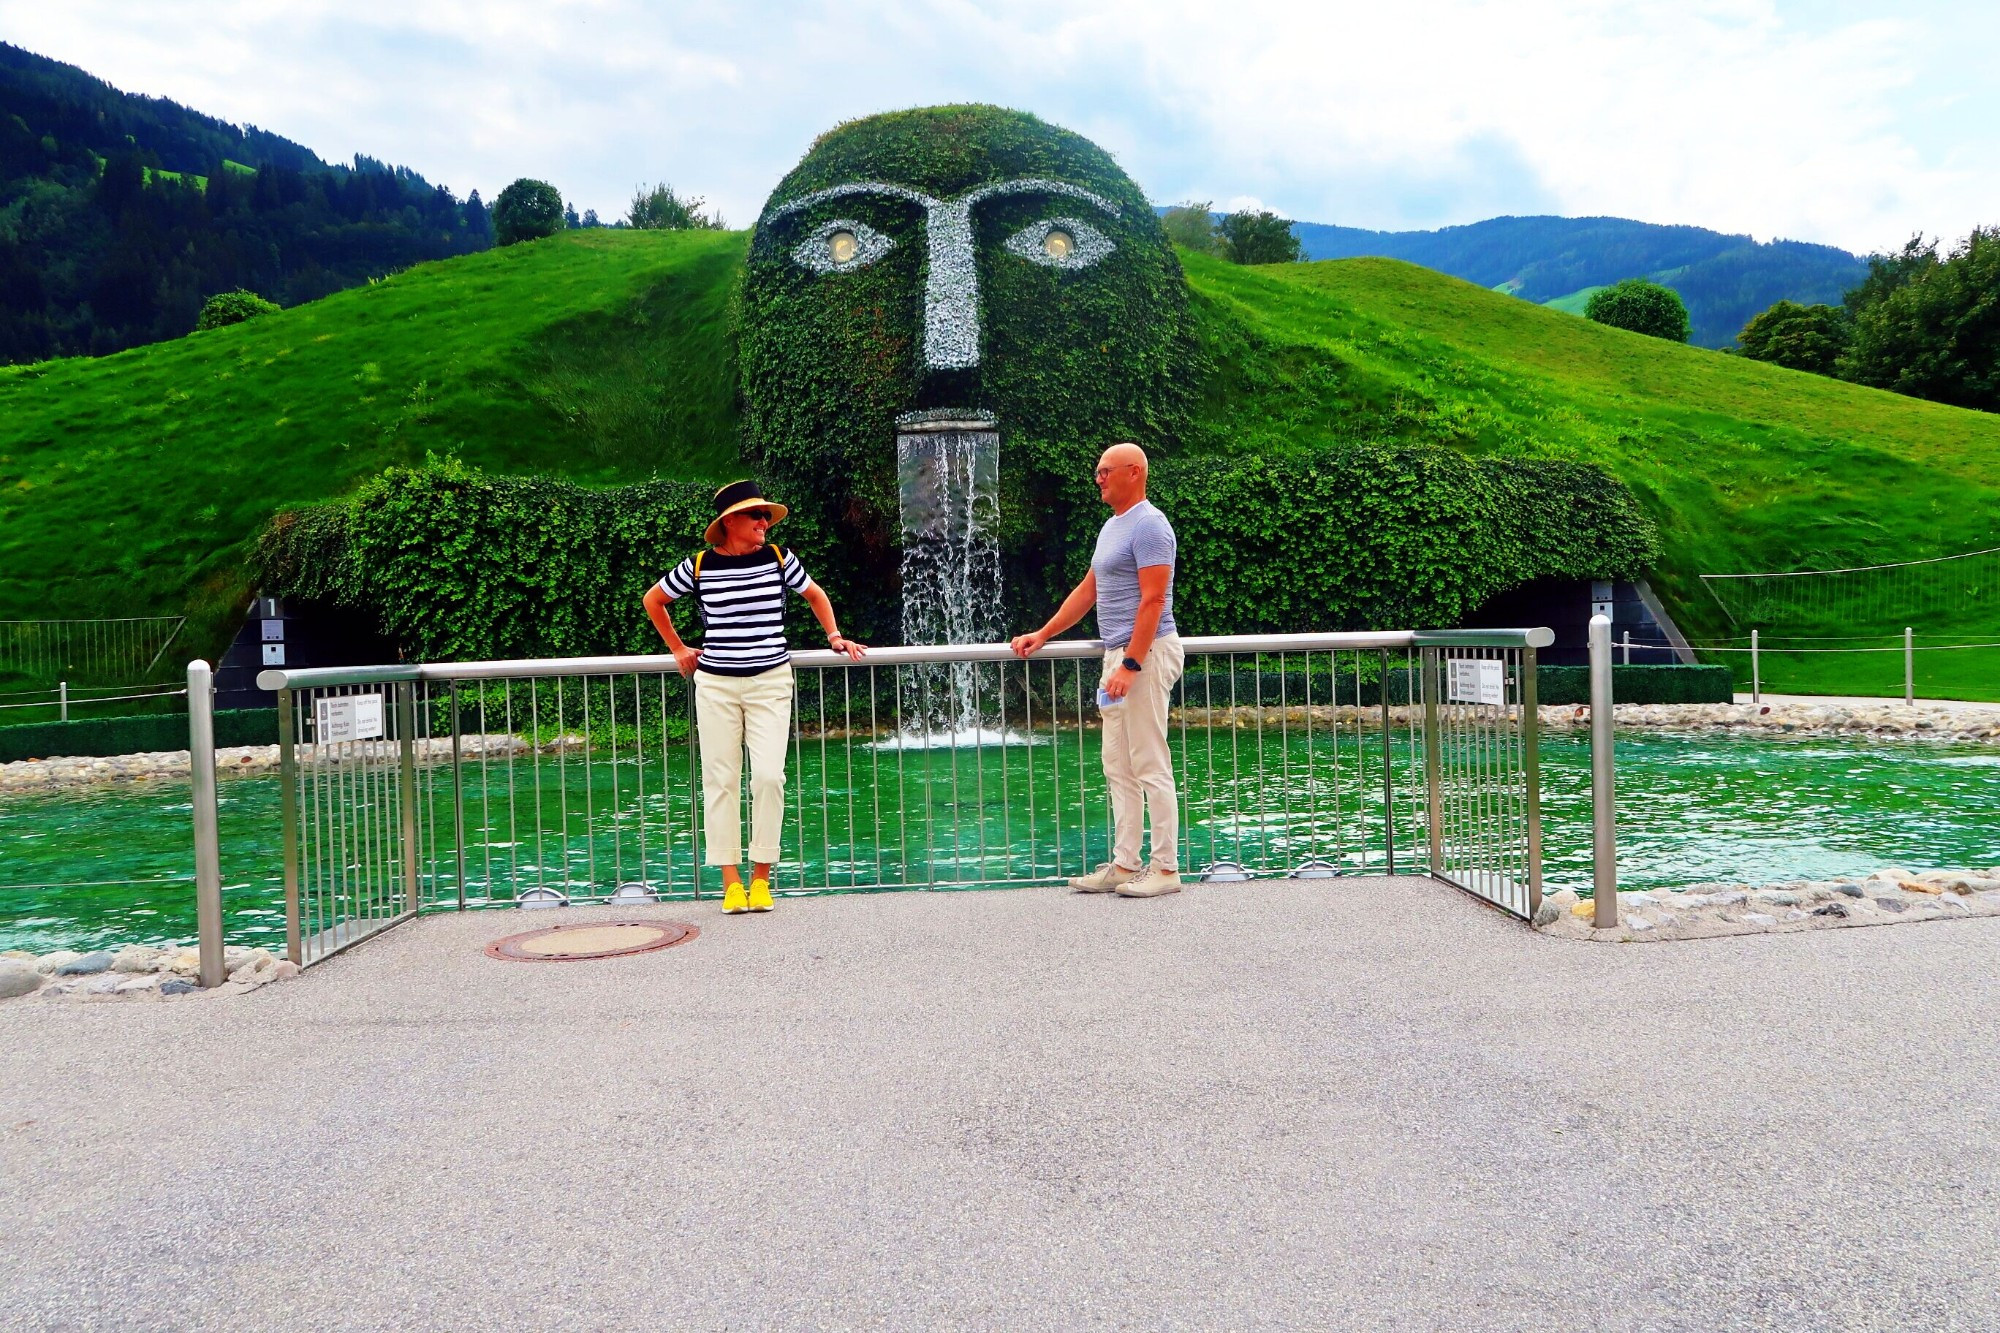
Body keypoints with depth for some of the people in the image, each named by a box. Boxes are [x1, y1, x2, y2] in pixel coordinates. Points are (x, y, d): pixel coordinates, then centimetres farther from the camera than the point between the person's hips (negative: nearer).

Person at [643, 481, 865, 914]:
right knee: (720, 778, 0)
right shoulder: (700, 566, 0)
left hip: (770, 682, 0)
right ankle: (730, 880, 7)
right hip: (715, 684, 0)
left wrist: (834, 636, 12)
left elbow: (814, 594, 20)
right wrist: (677, 649, 14)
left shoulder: (778, 558, 2)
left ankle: (761, 876, 3)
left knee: (768, 775, -10)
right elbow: (653, 599, 17)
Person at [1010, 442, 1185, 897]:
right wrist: (1041, 636, 23)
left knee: (1150, 767, -6)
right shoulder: (1112, 526, 19)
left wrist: (1131, 665, -24)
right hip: (1119, 655, 10)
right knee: (1118, 768, 10)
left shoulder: (1149, 525, -11)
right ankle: (1124, 864, 15)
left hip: (1145, 655, -10)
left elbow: (1153, 600, -19)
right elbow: (1087, 591, 25)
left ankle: (1165, 868, 0)